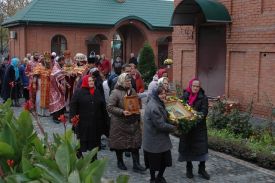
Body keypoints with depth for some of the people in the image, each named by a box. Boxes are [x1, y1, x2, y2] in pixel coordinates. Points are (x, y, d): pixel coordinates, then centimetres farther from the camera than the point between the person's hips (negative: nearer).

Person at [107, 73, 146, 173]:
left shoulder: (132, 91, 8)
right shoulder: (115, 92, -11)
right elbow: (109, 107, -15)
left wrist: (138, 118, 12)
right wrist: (122, 112, -24)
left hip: (133, 122, 5)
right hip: (120, 122, -5)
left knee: (135, 142, 2)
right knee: (119, 142, 7)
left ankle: (136, 164, 6)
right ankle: (120, 162, 26)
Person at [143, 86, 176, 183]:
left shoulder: (158, 104, 7)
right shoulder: (154, 107, -25)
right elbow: (160, 125, -23)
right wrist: (173, 128, -11)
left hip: (162, 138, 9)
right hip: (154, 140, -9)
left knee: (166, 159, 13)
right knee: (154, 161, 8)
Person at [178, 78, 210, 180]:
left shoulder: (203, 98, -3)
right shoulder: (185, 96, 2)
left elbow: (204, 111, -12)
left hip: (199, 127, -1)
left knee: (202, 147, 0)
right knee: (187, 147, 8)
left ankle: (202, 169, 15)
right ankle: (189, 169, 24)